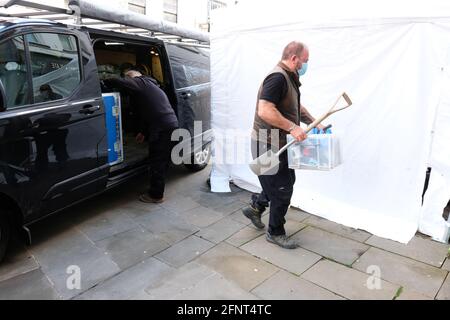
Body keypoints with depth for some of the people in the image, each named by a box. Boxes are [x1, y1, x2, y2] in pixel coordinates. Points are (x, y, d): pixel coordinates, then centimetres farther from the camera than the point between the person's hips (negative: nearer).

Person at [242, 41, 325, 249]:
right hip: (269, 145, -10)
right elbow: (265, 111, -32)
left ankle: (255, 208, 38)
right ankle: (275, 233, 21)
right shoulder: (278, 77, -21)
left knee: (286, 181, 22)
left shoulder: (289, 78, 12)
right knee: (282, 189, 1)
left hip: (280, 143, 10)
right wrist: (293, 128, -28)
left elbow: (296, 107, 24)